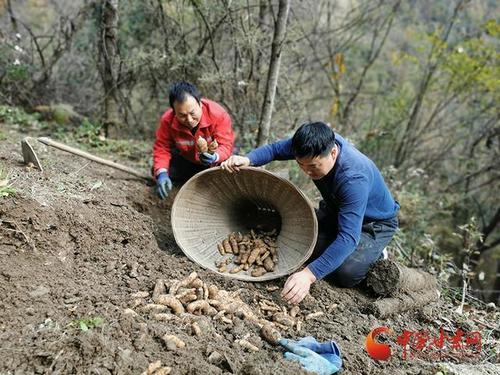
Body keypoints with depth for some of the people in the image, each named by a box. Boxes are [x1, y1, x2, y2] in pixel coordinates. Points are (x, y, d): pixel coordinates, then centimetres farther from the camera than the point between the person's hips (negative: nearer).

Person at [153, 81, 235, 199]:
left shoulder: (218, 114, -33)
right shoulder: (167, 120, -26)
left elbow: (225, 145, -31)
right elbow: (162, 148, -20)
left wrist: (215, 157, -55)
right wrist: (161, 173, -38)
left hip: (214, 160, -2)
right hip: (186, 160, 2)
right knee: (158, 171, -15)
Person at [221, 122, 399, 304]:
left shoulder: (354, 178, -42)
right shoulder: (316, 143, -24)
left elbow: (348, 237, -46)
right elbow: (275, 149, -12)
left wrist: (309, 274, -56)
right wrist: (247, 159, -35)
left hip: (375, 222, -6)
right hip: (335, 209, 7)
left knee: (346, 274, -26)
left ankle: (372, 254, 7)